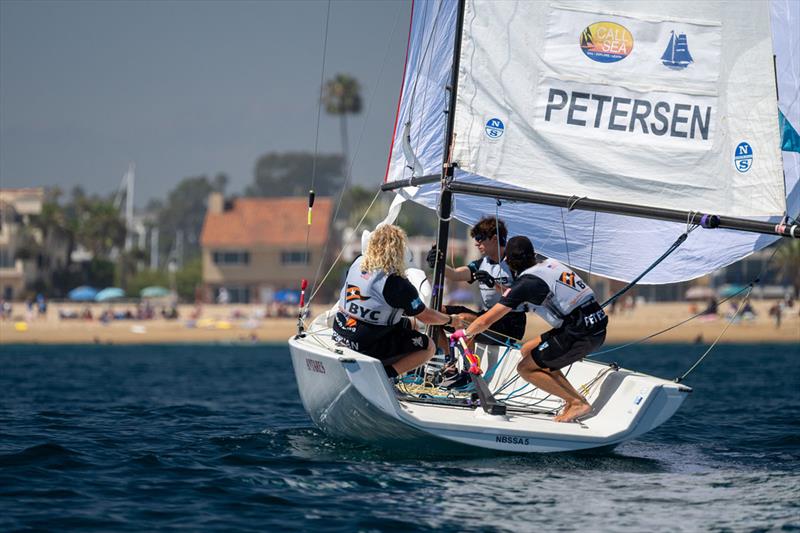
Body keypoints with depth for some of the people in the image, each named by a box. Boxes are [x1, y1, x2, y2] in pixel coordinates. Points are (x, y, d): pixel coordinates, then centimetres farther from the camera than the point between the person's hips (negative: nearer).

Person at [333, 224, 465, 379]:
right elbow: (425, 316, -7)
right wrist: (451, 320, 13)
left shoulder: (357, 263, 1)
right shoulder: (396, 283, -18)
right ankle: (386, 373, -13)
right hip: (367, 345, -8)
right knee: (428, 347, 5)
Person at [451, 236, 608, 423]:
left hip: (582, 335, -8)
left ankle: (577, 403, 0)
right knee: (527, 350, 19)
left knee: (525, 368, 2)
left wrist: (464, 333, 12)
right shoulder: (550, 264, 11)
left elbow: (486, 320, -4)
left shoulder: (525, 283, -10)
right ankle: (574, 396, 15)